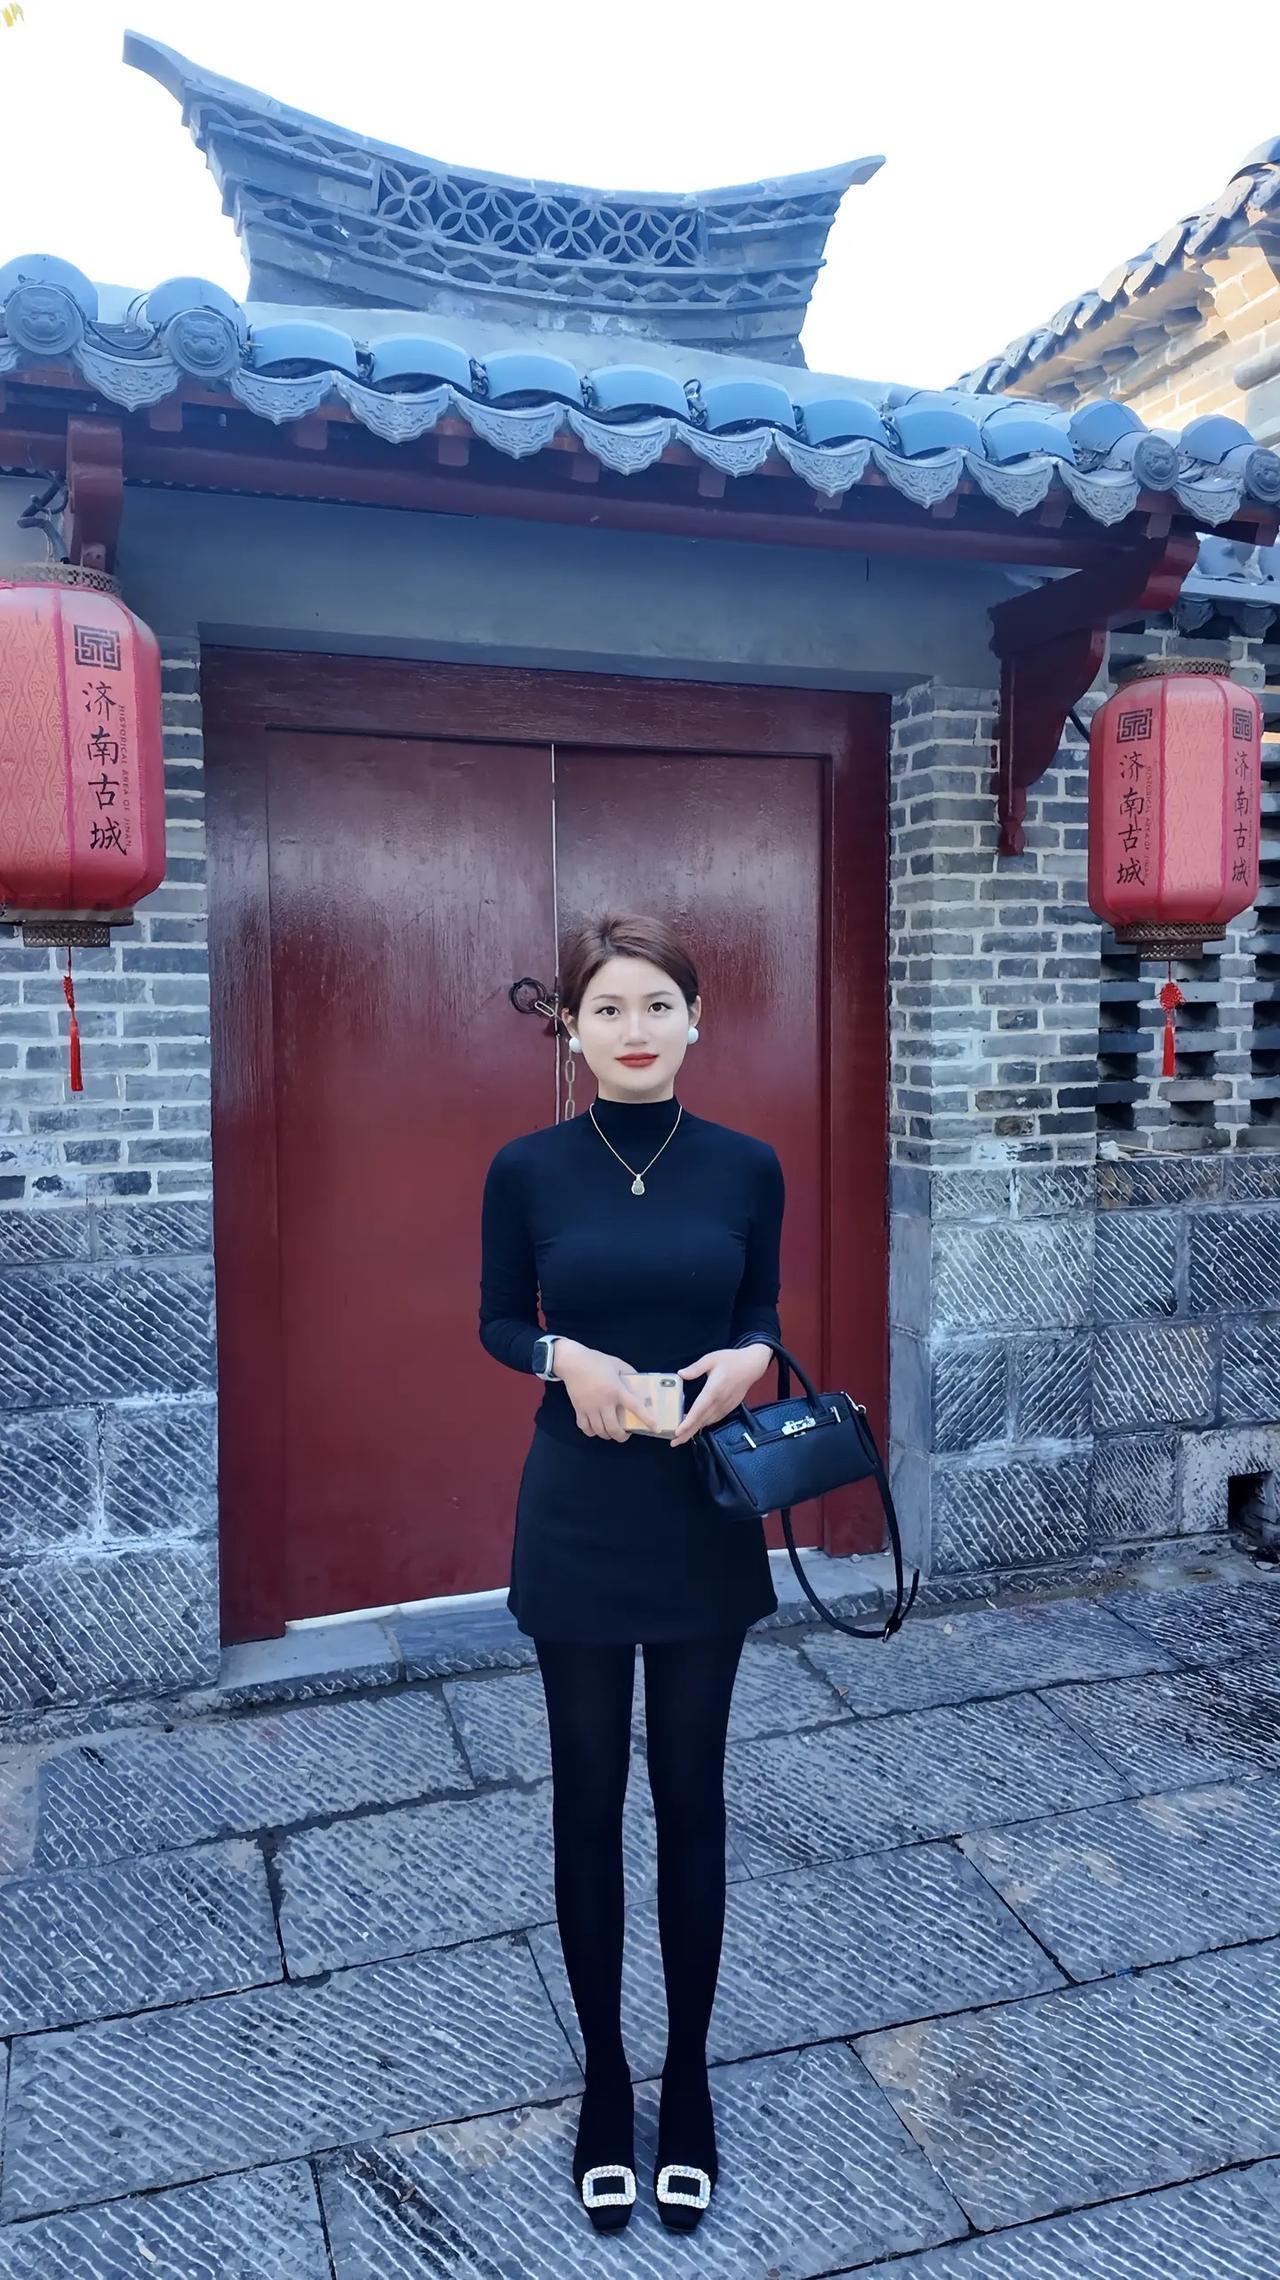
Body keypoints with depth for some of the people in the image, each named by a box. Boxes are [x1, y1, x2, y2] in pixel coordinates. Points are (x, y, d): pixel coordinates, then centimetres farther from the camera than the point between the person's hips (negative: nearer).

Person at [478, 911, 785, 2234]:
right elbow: (496, 1321, 4)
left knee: (691, 1797, 13)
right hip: (576, 1521, 0)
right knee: (587, 1798, 12)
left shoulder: (746, 1167, -4)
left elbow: (760, 1311, 7)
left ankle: (688, 2078, 34)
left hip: (706, 1518, 1)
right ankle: (604, 2077, 34)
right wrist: (564, 1354, -16)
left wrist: (748, 1356, -15)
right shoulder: (527, 1168, -7)